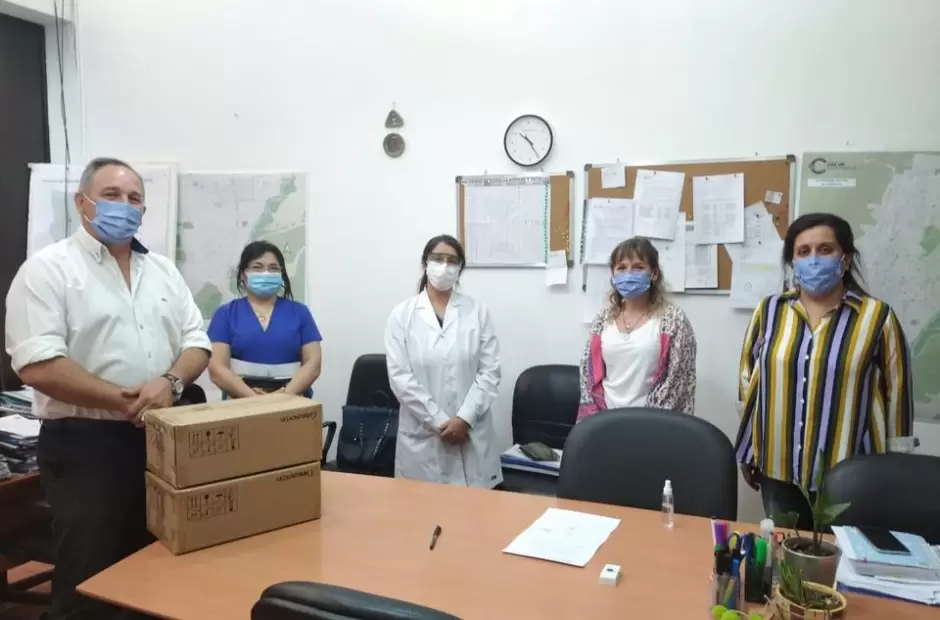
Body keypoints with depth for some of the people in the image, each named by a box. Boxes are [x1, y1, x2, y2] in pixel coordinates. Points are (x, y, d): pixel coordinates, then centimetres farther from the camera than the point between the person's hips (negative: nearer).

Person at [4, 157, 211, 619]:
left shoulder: (163, 270, 11)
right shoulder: (47, 269, -6)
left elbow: (196, 342, 7)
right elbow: (38, 366, -16)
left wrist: (170, 383, -13)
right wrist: (122, 399, -19)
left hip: (161, 440, 6)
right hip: (84, 444, -5)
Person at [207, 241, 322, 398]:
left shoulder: (299, 312, 11)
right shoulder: (226, 313, 9)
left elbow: (313, 363, 4)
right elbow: (217, 368, -1)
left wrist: (286, 395, -12)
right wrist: (253, 398, -14)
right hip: (242, 402, -1)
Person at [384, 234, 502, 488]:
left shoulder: (478, 312, 5)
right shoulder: (402, 314, 2)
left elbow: (490, 372, 0)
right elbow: (400, 376, -5)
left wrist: (464, 419, -11)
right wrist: (439, 422, -10)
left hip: (471, 435, 1)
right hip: (422, 437, 0)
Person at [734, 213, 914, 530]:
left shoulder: (877, 317, -6)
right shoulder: (769, 311, 0)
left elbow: (896, 396, 1)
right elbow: (749, 380, 7)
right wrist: (747, 453, 10)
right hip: (779, 470, 2)